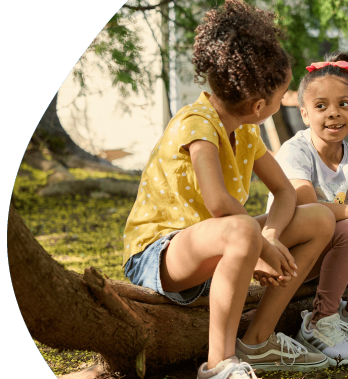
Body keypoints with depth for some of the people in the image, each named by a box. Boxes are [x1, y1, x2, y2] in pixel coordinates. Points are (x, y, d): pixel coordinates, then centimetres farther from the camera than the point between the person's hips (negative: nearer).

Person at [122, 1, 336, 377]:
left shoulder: (245, 130, 5)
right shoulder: (197, 122, -21)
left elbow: (284, 192, 7)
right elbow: (219, 203, -35)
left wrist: (270, 238, -13)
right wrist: (262, 246, -21)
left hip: (218, 252, 9)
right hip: (155, 256, -9)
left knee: (321, 219, 2)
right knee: (243, 231, -41)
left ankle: (258, 340, 0)